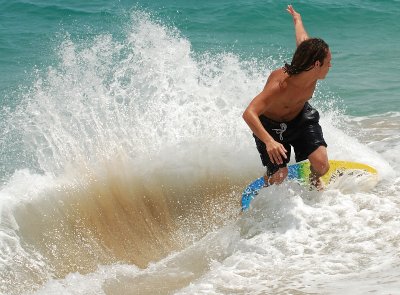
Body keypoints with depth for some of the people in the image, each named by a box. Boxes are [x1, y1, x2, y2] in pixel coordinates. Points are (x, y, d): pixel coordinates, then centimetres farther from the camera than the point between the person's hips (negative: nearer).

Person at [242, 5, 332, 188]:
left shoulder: (311, 74, -24)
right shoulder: (280, 85, -42)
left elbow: (302, 37, -2)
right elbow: (249, 114, -52)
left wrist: (297, 18, 22)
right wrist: (269, 141, -68)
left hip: (301, 117, 4)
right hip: (271, 125, -4)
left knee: (321, 164, -13)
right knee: (279, 174, -10)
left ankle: (314, 180, 24)